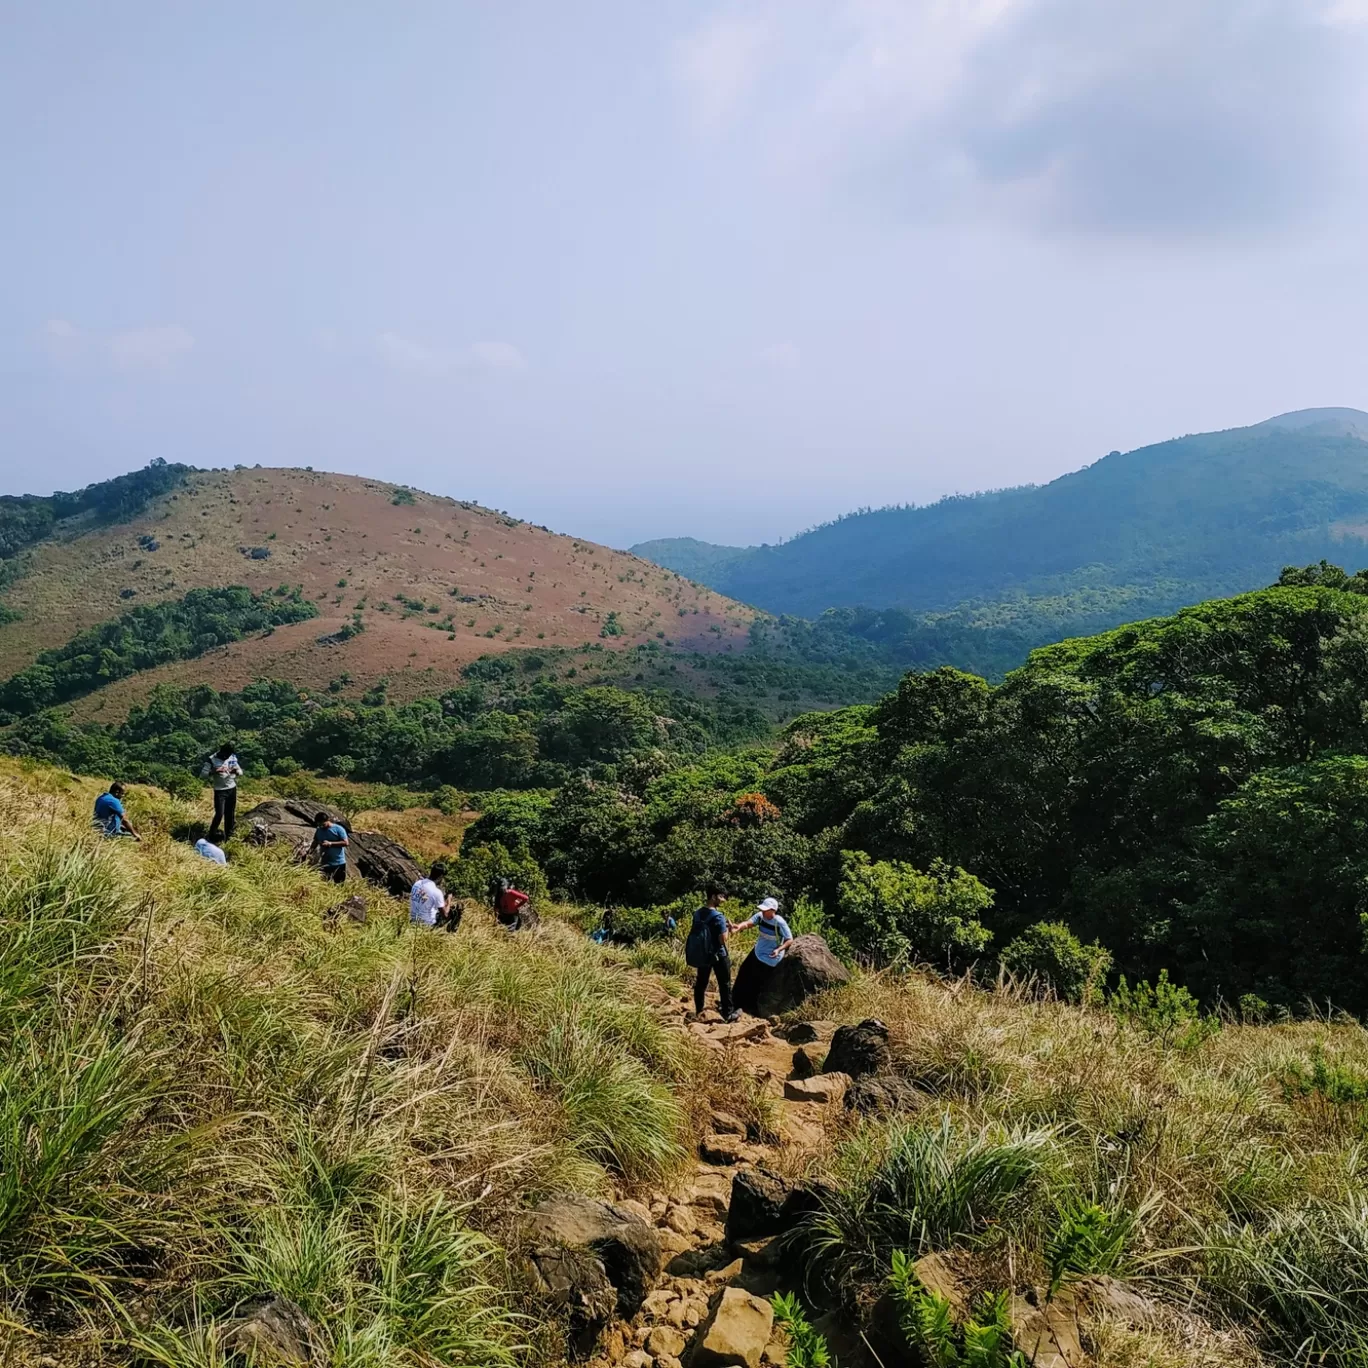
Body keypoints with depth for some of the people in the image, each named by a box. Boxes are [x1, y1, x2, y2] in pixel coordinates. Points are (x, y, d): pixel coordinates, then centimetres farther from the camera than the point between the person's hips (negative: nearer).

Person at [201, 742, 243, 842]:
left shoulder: (232, 758, 3)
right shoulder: (212, 760, -11)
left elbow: (240, 771, 12)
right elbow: (202, 775, -15)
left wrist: (236, 771, -12)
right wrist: (215, 771, -30)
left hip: (232, 789, 4)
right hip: (220, 791, -4)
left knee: (230, 814, 10)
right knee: (219, 814, -9)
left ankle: (228, 836, 22)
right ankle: (212, 836, 7)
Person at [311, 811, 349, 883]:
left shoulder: (338, 829, -7)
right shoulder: (319, 831, 8)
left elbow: (346, 843, -13)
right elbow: (315, 843, 14)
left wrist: (330, 843, -20)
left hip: (339, 863, -3)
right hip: (324, 863, 3)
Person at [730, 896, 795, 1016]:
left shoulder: (779, 923, -28)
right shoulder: (760, 916, -11)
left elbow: (790, 940, -21)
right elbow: (748, 923, -26)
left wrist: (778, 950, -36)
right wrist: (738, 926, -48)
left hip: (769, 958, -7)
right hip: (757, 952, 7)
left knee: (756, 982, 1)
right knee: (744, 973, 17)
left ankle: (752, 1008, 21)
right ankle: (737, 1002, 37)